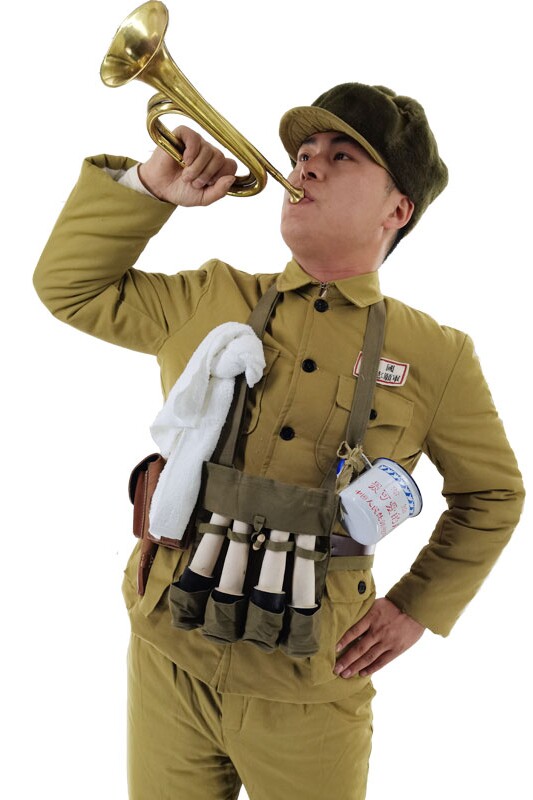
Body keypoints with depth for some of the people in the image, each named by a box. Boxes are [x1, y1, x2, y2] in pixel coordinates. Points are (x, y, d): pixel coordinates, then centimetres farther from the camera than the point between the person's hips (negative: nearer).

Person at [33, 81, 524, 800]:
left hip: (307, 693, -1)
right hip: (168, 659, 2)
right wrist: (148, 185, -4)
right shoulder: (208, 301, 3)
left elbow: (492, 495, 9)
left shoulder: (437, 357, -3)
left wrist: (417, 607, 3)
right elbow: (67, 284, 8)